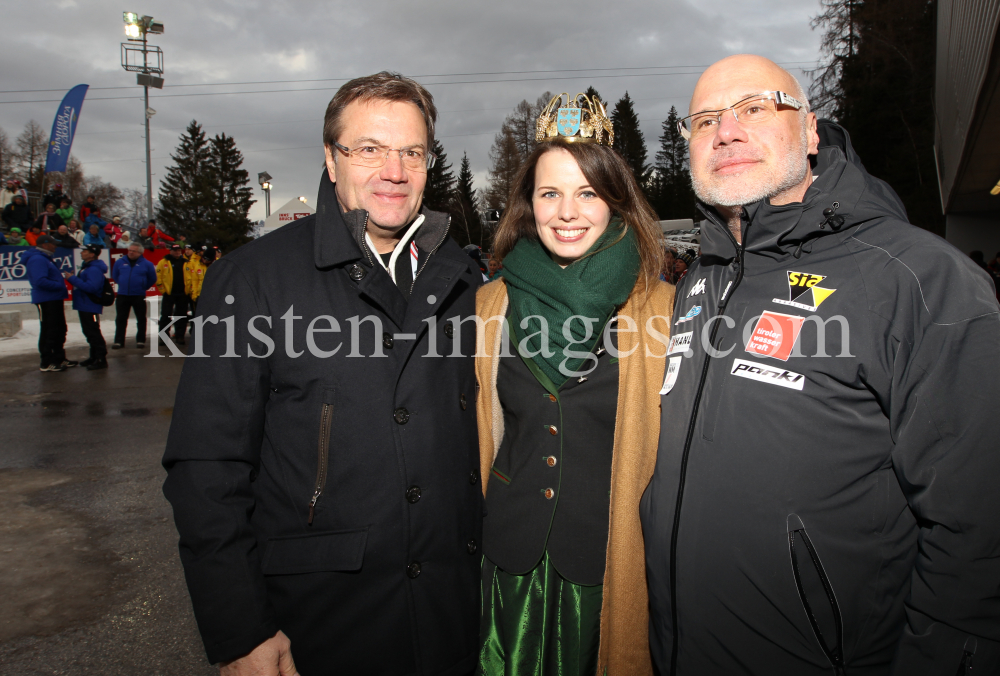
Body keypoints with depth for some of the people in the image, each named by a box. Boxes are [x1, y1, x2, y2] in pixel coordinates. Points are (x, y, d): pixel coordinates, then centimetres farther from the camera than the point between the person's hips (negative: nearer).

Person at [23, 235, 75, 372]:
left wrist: (61, 282, 6)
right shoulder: (37, 259, -15)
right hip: (46, 301, -11)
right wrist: (60, 285, -18)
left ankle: (59, 358, 26)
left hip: (54, 300, 11)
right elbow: (40, 281, -26)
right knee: (48, 332, -5)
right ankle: (47, 363, 1)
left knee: (59, 330, 16)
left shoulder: (44, 258, 19)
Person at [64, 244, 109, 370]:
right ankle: (94, 357, 27)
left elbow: (91, 287, -29)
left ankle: (101, 359, -4)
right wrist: (72, 278, 5)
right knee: (89, 332, 17)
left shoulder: (94, 269, -19)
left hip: (91, 306, -11)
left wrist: (72, 278, -23)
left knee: (93, 333, -8)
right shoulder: (86, 267, 16)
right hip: (84, 306, 11)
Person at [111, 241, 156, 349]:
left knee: (141, 319, 5)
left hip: (139, 296, -2)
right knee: (120, 319, 5)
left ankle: (141, 340, 15)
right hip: (122, 296, 2)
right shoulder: (120, 262, 2)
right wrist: (122, 284, 12)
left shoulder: (146, 264, -2)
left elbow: (152, 279, 8)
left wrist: (142, 287, 5)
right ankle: (119, 341, 11)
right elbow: (115, 276, 18)